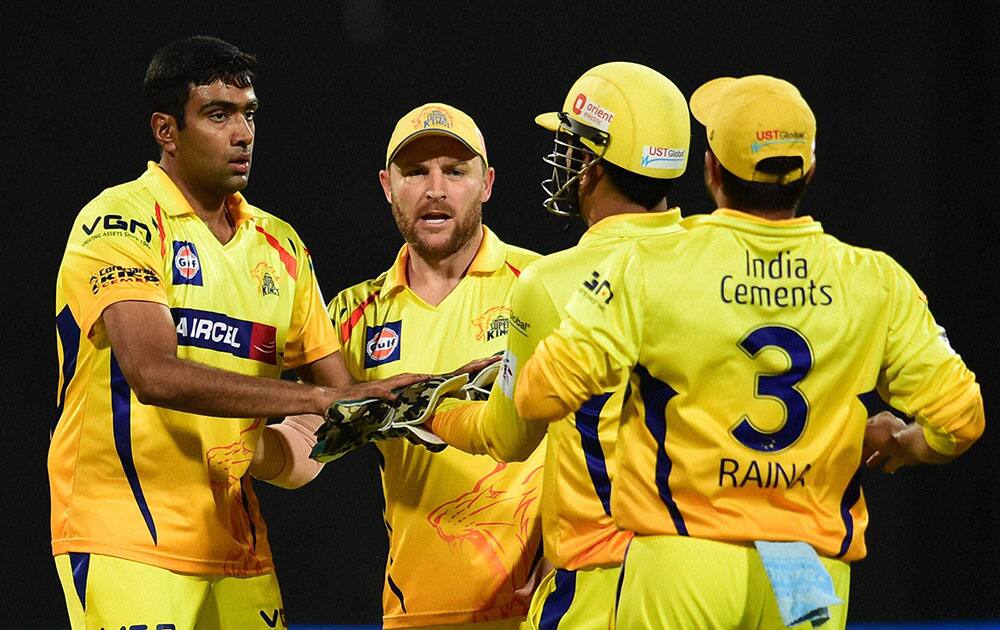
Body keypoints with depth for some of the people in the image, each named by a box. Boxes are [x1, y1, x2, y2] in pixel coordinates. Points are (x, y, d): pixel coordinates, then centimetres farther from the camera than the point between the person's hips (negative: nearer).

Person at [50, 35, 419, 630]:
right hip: (126, 543, -6)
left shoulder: (280, 245, 15)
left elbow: (330, 377, 17)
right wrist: (317, 399, -23)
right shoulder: (120, 222, -8)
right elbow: (154, 374, -21)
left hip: (236, 543, 7)